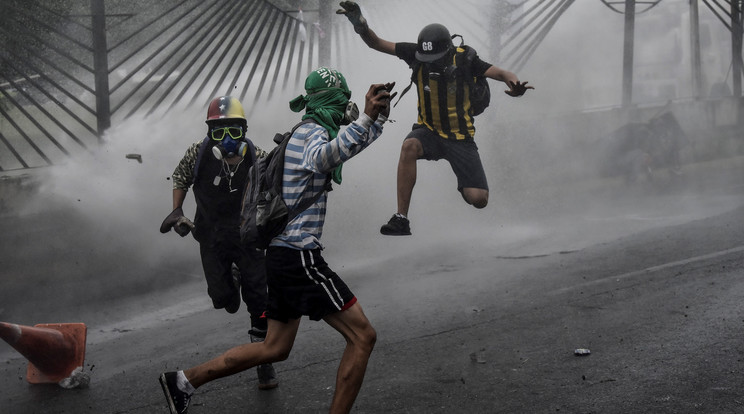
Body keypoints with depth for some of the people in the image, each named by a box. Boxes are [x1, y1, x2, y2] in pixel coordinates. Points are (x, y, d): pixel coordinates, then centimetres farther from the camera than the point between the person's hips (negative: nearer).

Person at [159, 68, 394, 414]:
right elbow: (323, 157, -40)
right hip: (300, 257, -10)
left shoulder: (305, 133, 17)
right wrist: (366, 118, -51)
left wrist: (379, 115, 20)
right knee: (362, 336, -6)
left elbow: (354, 144, 34)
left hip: (282, 254, 10)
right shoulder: (314, 132, -13)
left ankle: (184, 381, 21)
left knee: (275, 348, 18)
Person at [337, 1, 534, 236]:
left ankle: (464, 184, 31)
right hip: (429, 131, 1)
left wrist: (512, 81, -47)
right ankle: (401, 219, -31)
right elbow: (376, 43, -12)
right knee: (410, 146, -37)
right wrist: (361, 26, -32)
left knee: (478, 200, -12)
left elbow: (498, 73, -24)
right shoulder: (417, 54, -11)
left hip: (460, 137, -1)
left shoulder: (463, 59, -16)